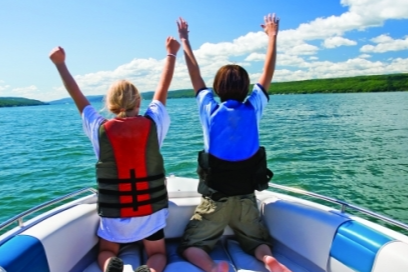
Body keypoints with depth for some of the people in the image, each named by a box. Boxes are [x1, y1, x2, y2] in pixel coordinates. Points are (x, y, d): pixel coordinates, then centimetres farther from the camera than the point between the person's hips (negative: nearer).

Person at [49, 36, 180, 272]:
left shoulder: (100, 129, -10)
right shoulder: (153, 124, -10)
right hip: (151, 210, 0)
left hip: (113, 212, 1)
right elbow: (163, 90, 2)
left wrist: (60, 64, 10)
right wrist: (172, 53, 13)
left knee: (106, 252, 25)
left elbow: (78, 97, 2)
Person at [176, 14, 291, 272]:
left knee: (190, 246, 10)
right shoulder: (252, 109, -5)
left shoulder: (211, 111, -8)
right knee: (258, 242, 21)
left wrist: (185, 41, 13)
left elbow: (196, 76, 3)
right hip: (246, 198, 2)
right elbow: (268, 75, 6)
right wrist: (273, 36, 15)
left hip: (215, 199, -2)